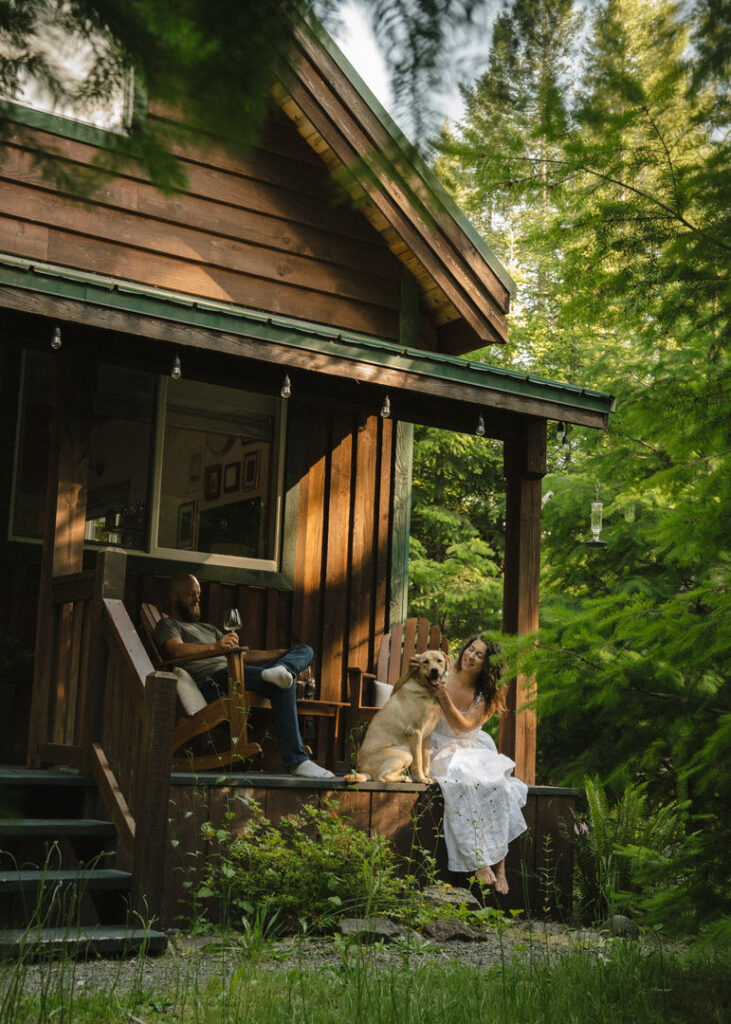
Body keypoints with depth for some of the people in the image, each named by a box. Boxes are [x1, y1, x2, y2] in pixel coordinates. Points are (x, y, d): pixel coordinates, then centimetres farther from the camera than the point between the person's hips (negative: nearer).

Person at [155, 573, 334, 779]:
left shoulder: (208, 628, 42)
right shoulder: (167, 625, 15)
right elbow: (178, 649, -10)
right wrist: (215, 647, -29)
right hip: (211, 682, -9)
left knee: (305, 650, -9)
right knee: (283, 685, -33)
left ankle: (281, 669, -40)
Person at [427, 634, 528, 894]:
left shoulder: (487, 696, -2)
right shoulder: (442, 676, -3)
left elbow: (463, 727, -17)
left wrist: (444, 697, -30)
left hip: (472, 751, 2)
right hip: (441, 751, -2)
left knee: (497, 784, -30)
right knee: (463, 784, -34)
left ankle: (498, 863, -25)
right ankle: (480, 862, -32)